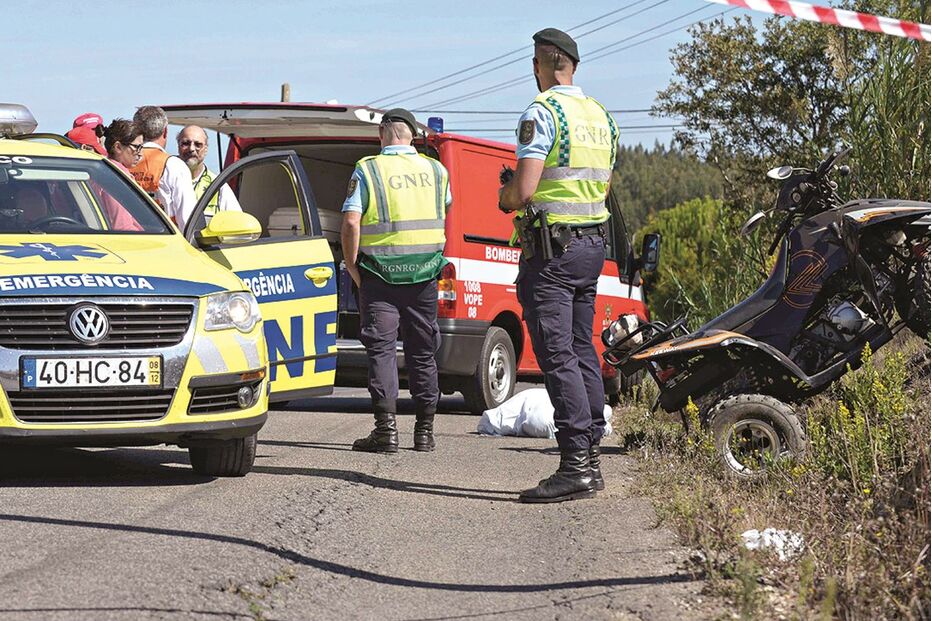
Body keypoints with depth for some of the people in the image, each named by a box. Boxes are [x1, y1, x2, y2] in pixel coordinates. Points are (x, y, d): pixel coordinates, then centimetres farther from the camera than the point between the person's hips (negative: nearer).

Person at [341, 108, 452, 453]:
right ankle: (424, 430, 14)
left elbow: (351, 223, -12)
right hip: (425, 275, 3)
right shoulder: (435, 170, 7)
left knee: (380, 348, -1)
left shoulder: (367, 170, -5)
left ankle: (386, 428, -10)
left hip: (379, 273, -3)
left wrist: (353, 271, -3)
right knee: (422, 351, 11)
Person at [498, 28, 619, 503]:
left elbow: (523, 190, -20)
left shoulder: (542, 113, -13)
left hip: (552, 247, -8)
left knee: (556, 356, -9)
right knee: (583, 351, 13)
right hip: (593, 244, 8)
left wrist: (504, 197, 3)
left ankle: (575, 466, -15)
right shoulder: (600, 115, 14)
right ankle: (590, 456, 14)